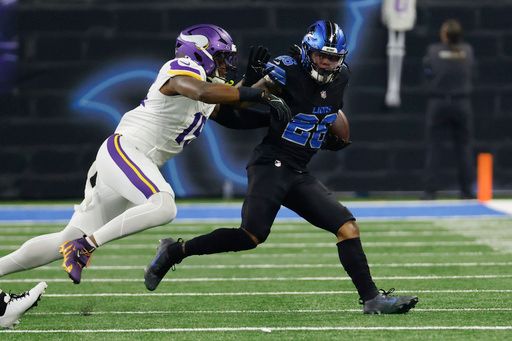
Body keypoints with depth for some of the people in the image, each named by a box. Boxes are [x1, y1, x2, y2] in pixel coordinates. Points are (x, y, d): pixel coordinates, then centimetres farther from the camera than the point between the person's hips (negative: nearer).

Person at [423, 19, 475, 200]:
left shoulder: (434, 51, -9)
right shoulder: (467, 51, -3)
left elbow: (427, 71, 0)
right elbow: (470, 72, 8)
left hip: (438, 103, -1)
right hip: (462, 103, 1)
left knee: (434, 147, 2)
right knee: (463, 147, 8)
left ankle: (430, 190, -2)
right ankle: (466, 190, 8)